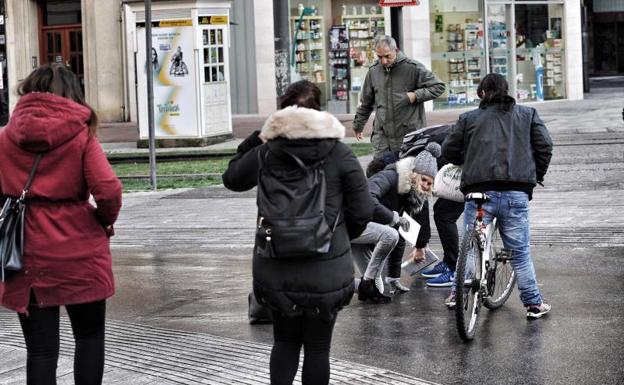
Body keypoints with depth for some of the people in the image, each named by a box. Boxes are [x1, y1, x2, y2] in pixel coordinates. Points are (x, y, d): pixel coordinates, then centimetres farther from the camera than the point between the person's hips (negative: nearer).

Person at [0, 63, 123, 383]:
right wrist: (106, 220, 3)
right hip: (79, 251, -2)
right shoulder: (81, 135, -6)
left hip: (27, 255, 2)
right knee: (89, 336, 17)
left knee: (40, 350, 7)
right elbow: (108, 191, -16)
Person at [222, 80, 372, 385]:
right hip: (326, 267, -2)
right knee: (318, 346, 9)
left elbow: (232, 178, 16)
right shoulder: (339, 154, -5)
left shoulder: (265, 153, -2)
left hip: (276, 266, 2)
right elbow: (362, 211, -5)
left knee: (285, 340, 18)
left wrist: (255, 139, 17)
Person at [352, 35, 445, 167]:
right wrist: (358, 125, 29)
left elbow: (439, 86, 0)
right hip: (382, 136, 3)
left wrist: (416, 95, -11)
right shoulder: (373, 72, 9)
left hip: (409, 135, -3)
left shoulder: (413, 68, -4)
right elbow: (366, 103, 23)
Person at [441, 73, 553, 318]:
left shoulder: (469, 118, 11)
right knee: (520, 251, 7)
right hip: (516, 194, 0)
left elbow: (448, 151, 12)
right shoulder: (527, 115, 15)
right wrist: (536, 176, 18)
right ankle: (533, 303, 8)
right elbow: (544, 146, 5)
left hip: (479, 190, 0)